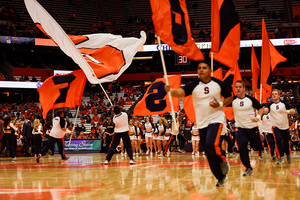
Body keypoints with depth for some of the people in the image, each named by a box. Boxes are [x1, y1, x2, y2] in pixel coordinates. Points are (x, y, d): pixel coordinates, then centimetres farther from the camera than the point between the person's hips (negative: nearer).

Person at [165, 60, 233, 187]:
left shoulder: (219, 84, -3)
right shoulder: (194, 85, -2)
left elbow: (229, 98, 8)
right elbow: (180, 92, -18)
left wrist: (220, 104, -12)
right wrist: (170, 91, -40)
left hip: (216, 119, -3)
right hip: (201, 123, 3)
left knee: (211, 145, -26)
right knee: (209, 155, 7)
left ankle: (223, 159, 6)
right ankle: (221, 177, 23)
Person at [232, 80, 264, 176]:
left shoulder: (251, 99, -5)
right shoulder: (233, 100, -2)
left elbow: (261, 108, 2)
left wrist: (258, 117, -16)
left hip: (253, 127, 0)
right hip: (241, 128, 0)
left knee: (258, 146, 10)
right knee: (242, 147, -18)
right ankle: (248, 168, -7)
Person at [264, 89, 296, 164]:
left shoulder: (284, 103, -1)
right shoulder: (270, 105, -1)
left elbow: (293, 111, -7)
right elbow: (265, 111, -21)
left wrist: (287, 111, -29)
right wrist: (262, 109, -46)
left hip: (285, 126, 1)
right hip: (276, 126, -1)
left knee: (286, 142, 10)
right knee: (278, 140, -24)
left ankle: (288, 155, 39)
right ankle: (280, 158, -17)